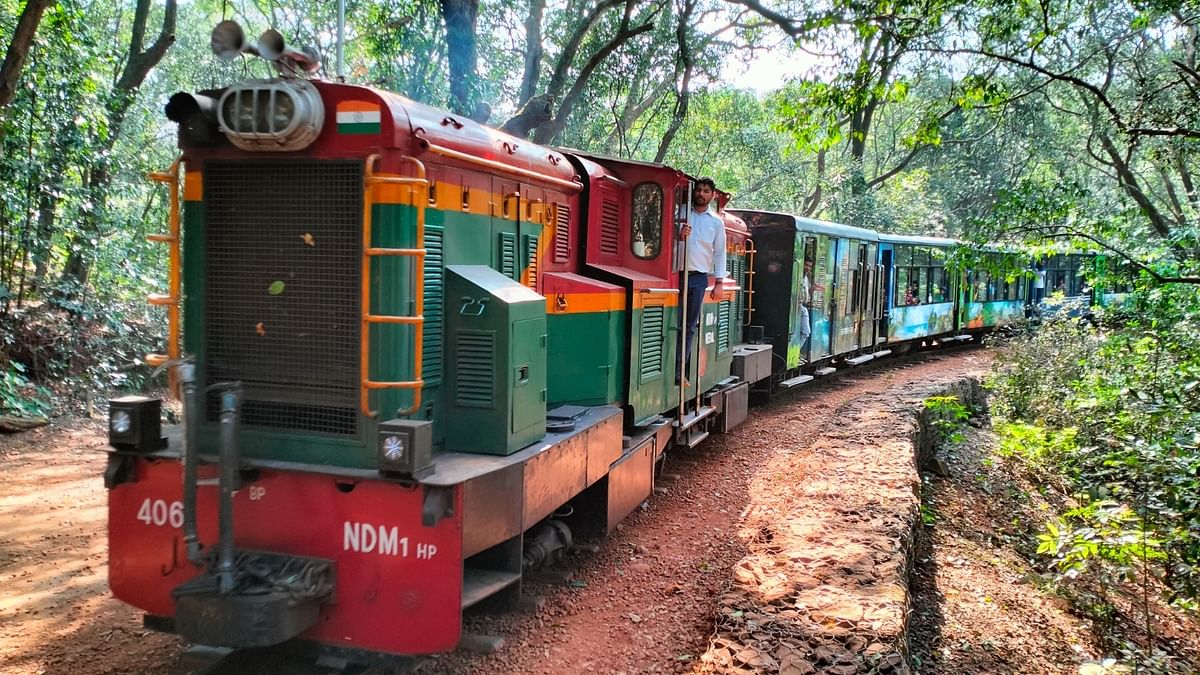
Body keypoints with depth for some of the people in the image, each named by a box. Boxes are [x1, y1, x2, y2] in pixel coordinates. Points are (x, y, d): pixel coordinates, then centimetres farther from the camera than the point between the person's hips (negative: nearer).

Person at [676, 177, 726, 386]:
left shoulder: (716, 222, 10)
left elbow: (719, 253, 10)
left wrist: (718, 282, 3)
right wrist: (678, 236, -16)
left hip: (699, 277, 2)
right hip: (678, 274, -2)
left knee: (690, 326, 3)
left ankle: (679, 371, 7)